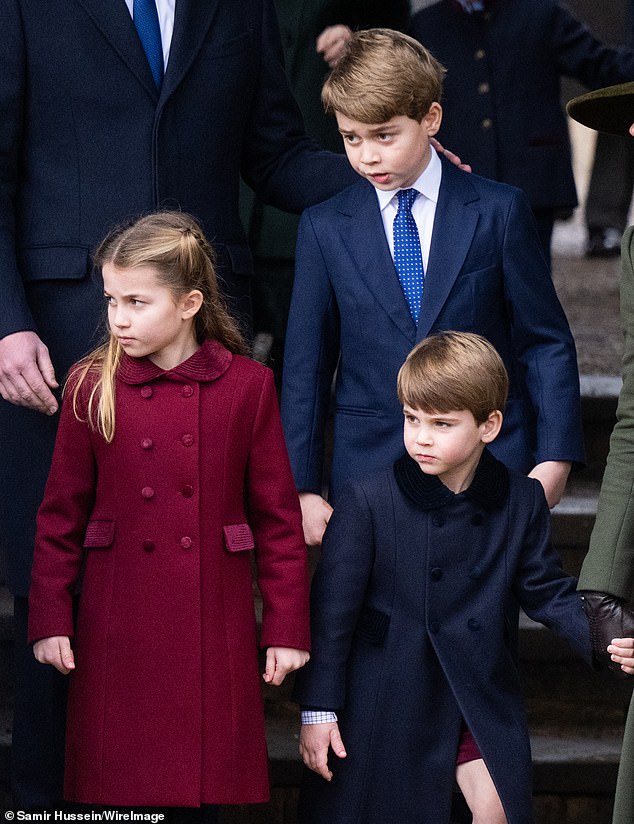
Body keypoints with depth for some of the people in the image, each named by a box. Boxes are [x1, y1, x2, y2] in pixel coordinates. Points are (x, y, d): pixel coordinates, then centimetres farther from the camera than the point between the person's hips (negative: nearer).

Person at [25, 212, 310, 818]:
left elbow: (278, 515, 1)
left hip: (215, 626, 0)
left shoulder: (248, 387, -2)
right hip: (117, 627, 1)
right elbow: (61, 513, 4)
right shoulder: (91, 387, 0)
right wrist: (50, 620, -1)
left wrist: (287, 628, -1)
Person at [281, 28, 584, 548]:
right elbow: (306, 366, 7)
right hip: (368, 467, 1)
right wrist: (303, 489, 3)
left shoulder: (499, 212, 1)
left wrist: (554, 460, -5)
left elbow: (546, 343, 3)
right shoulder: (324, 228, 6)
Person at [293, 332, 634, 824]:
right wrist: (318, 709, -8)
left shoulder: (521, 502, -2)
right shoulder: (369, 502, -12)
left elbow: (548, 592, 7)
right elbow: (332, 610, -9)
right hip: (386, 703, -2)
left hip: (481, 702, 2)